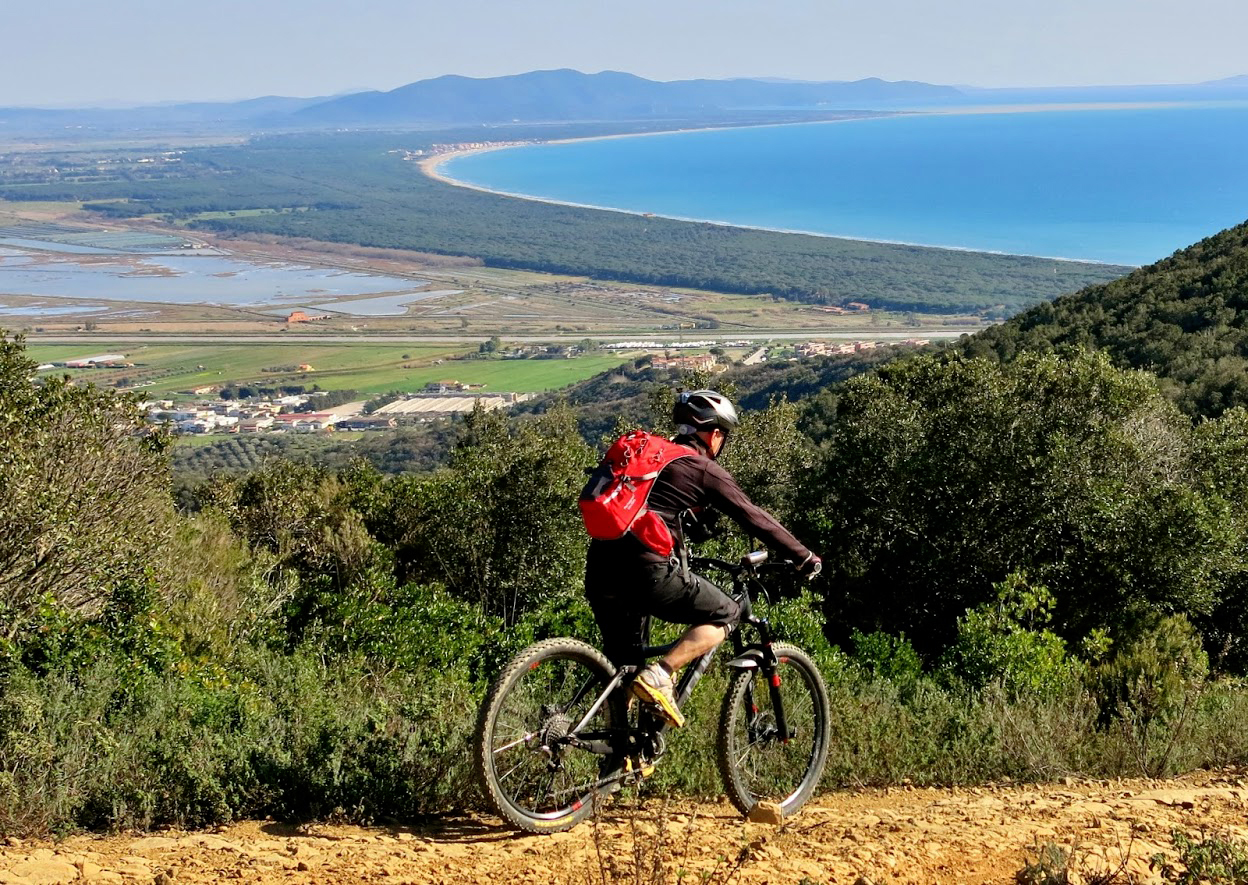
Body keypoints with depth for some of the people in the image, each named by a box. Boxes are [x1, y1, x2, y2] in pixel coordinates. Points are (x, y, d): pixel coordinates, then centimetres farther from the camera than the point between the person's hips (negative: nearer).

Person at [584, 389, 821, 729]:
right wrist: (804, 557, 18)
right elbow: (754, 518, 8)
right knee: (726, 615, 10)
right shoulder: (706, 470, 6)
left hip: (600, 568, 7)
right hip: (647, 570, -7)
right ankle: (658, 675, -6)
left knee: (621, 665, 22)